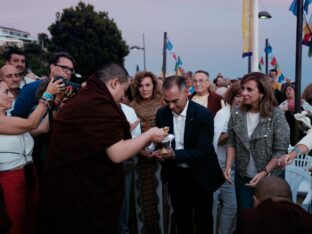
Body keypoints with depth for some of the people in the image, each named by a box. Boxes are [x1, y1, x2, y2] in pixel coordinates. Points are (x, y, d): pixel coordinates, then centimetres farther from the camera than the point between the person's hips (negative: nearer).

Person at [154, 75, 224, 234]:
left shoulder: (204, 115, -18)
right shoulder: (162, 114, -4)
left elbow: (203, 150, -21)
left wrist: (175, 154, -33)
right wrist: (160, 152, -20)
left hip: (200, 176, -3)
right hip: (175, 175, 4)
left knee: (203, 220, 13)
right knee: (181, 219, 19)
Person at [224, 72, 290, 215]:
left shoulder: (277, 115, -15)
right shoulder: (236, 114, -4)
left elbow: (280, 151, -14)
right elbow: (231, 143, 5)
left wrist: (264, 173, -21)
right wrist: (228, 166, -9)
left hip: (270, 178, -3)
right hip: (243, 177, 3)